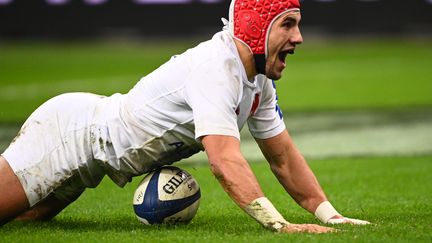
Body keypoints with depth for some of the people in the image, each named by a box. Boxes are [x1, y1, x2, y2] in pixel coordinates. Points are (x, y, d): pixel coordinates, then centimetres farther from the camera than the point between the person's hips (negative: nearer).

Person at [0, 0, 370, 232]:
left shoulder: (261, 80, -1)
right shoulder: (215, 67, -31)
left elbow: (283, 158, 5)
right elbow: (225, 160, -40)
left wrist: (332, 217, -5)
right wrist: (281, 225, -47)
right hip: (68, 132, -9)